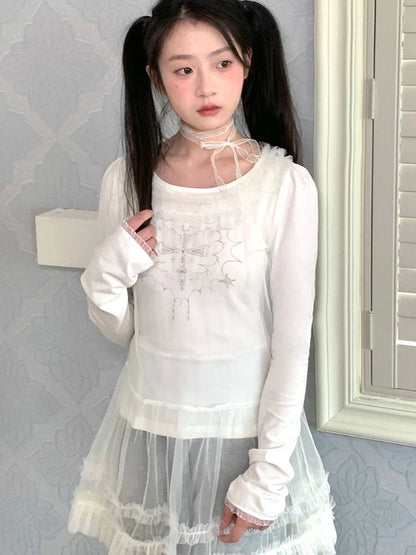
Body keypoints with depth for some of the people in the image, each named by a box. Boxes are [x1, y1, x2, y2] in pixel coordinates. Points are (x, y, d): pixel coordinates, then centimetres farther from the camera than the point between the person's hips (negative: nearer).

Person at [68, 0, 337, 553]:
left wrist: (267, 475, -11)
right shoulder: (126, 179, -4)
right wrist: (106, 274, -17)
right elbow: (120, 330, 4)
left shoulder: (286, 186, -13)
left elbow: (292, 341, -11)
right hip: (151, 424, 3)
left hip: (247, 426, -2)